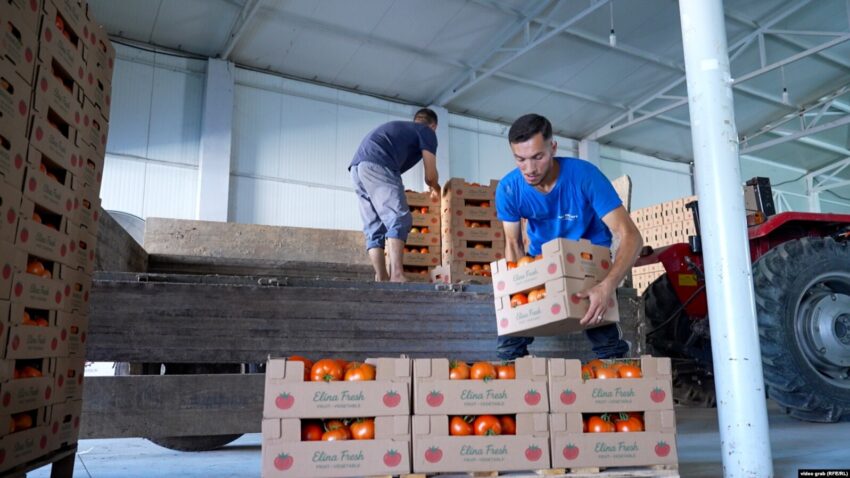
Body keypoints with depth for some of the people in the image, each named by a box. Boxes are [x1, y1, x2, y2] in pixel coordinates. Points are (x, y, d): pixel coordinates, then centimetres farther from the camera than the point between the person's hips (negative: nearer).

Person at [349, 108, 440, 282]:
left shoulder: (398, 127, 37)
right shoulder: (427, 132, 15)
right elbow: (430, 175, 13)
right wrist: (436, 188, 34)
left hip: (357, 167, 8)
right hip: (377, 165, -8)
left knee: (374, 227, 6)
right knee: (399, 218, -14)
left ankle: (381, 278, 0)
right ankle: (397, 274, -28)